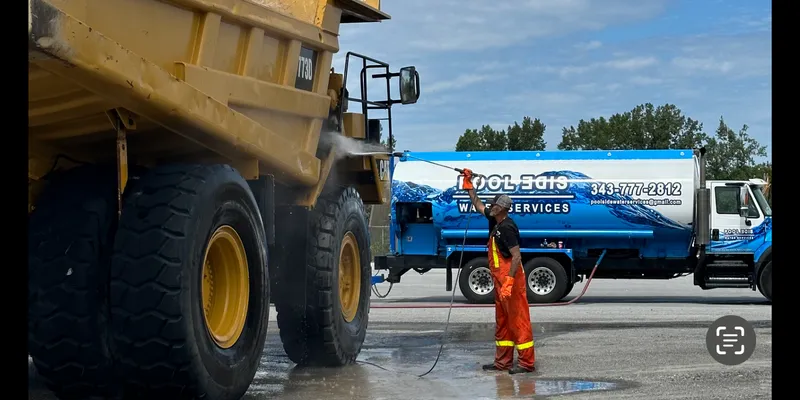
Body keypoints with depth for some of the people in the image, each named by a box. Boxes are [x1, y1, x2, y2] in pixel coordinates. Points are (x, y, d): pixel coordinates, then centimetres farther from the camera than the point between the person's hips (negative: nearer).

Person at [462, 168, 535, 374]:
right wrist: (469, 185, 26)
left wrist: (508, 282, -30)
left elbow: (516, 257, -24)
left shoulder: (506, 228, -18)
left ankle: (527, 362, -3)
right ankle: (503, 361, 21)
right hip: (500, 278, 10)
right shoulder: (494, 221, 10)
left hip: (511, 278, -10)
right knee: (502, 321, 14)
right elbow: (479, 206, 28)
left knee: (518, 320, -7)